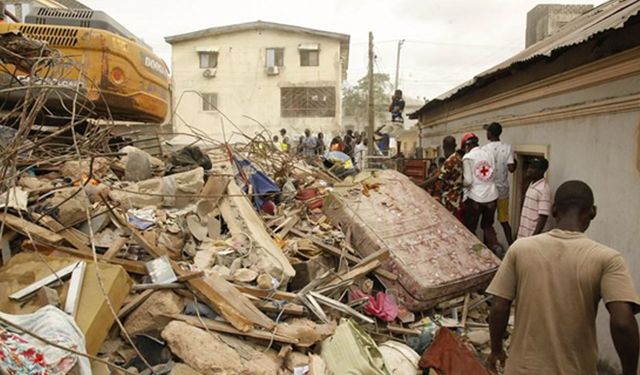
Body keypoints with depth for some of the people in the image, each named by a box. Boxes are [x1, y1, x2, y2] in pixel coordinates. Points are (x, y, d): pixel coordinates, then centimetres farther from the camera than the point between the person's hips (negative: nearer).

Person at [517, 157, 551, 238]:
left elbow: (543, 217, -21)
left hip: (532, 235, -9)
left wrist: (534, 236, -22)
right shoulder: (532, 185, 10)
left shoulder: (544, 189, -19)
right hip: (524, 233, 9)